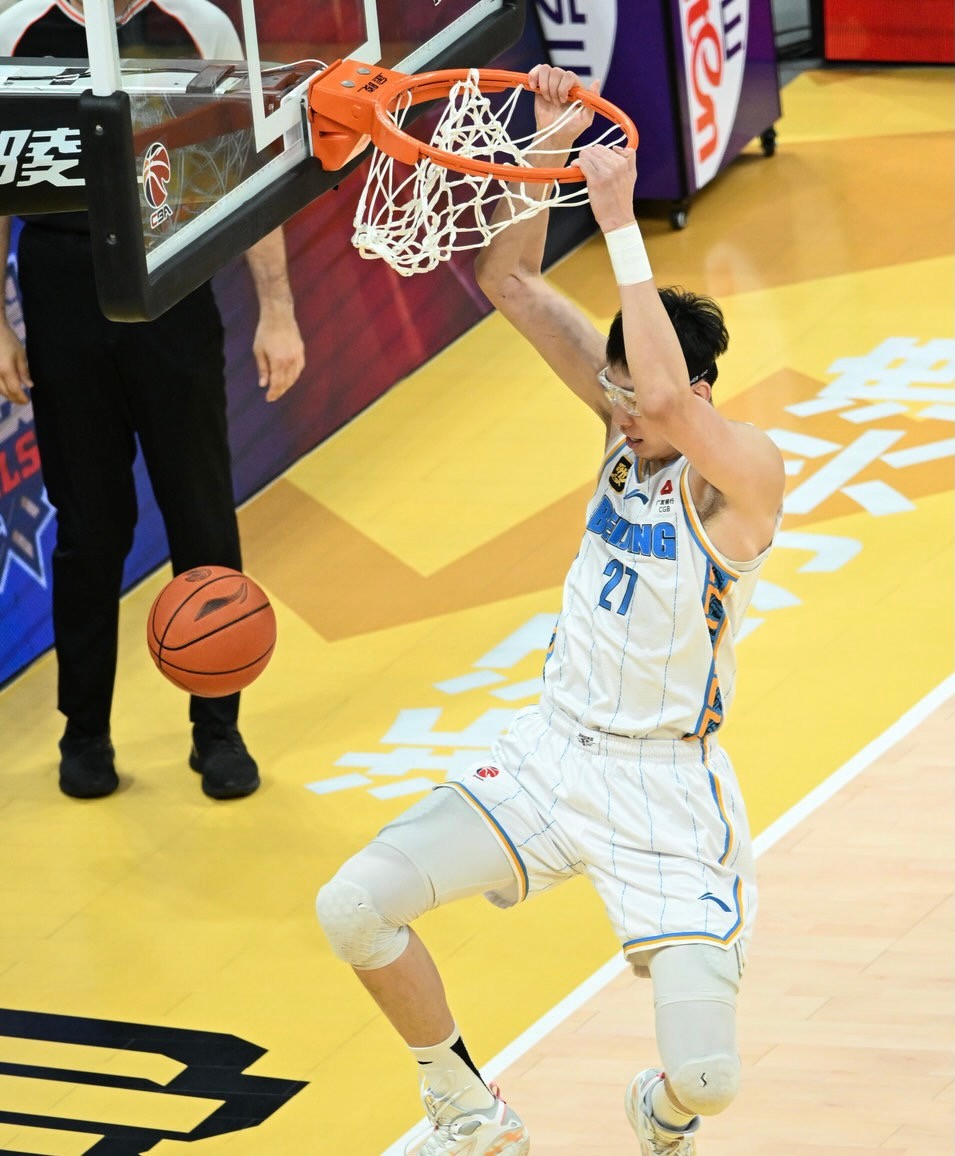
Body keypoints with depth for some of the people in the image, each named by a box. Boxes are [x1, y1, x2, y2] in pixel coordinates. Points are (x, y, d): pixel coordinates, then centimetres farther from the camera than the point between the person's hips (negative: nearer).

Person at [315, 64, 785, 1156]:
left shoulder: (743, 471, -20)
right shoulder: (627, 417, -1)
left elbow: (672, 399, -43)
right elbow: (509, 282, -1)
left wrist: (621, 224, -41)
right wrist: (552, 144, -14)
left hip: (666, 787, -6)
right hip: (554, 747, 6)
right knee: (352, 909, -9)